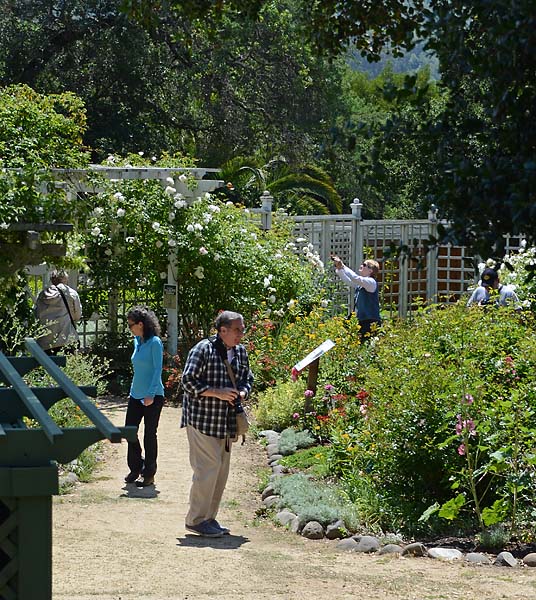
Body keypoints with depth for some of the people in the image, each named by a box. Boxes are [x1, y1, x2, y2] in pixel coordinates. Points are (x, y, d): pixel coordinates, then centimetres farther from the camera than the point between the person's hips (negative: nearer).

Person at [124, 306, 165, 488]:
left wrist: (151, 394, -20)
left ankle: (149, 474, 11)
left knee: (149, 435, 1)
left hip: (152, 397, -7)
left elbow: (157, 370, -15)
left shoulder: (154, 343, -13)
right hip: (136, 395, 7)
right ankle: (136, 468, 22)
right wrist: (133, 391, 17)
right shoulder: (137, 342, 9)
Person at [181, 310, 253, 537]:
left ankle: (208, 517, 20)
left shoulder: (240, 352, 11)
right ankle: (196, 519, -2)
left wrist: (242, 392, 1)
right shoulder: (203, 349, -12)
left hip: (227, 423, 8)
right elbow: (189, 381, -14)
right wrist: (218, 393, -20)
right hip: (202, 420, -8)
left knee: (221, 471, 10)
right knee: (208, 468, -11)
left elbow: (248, 378, 23)